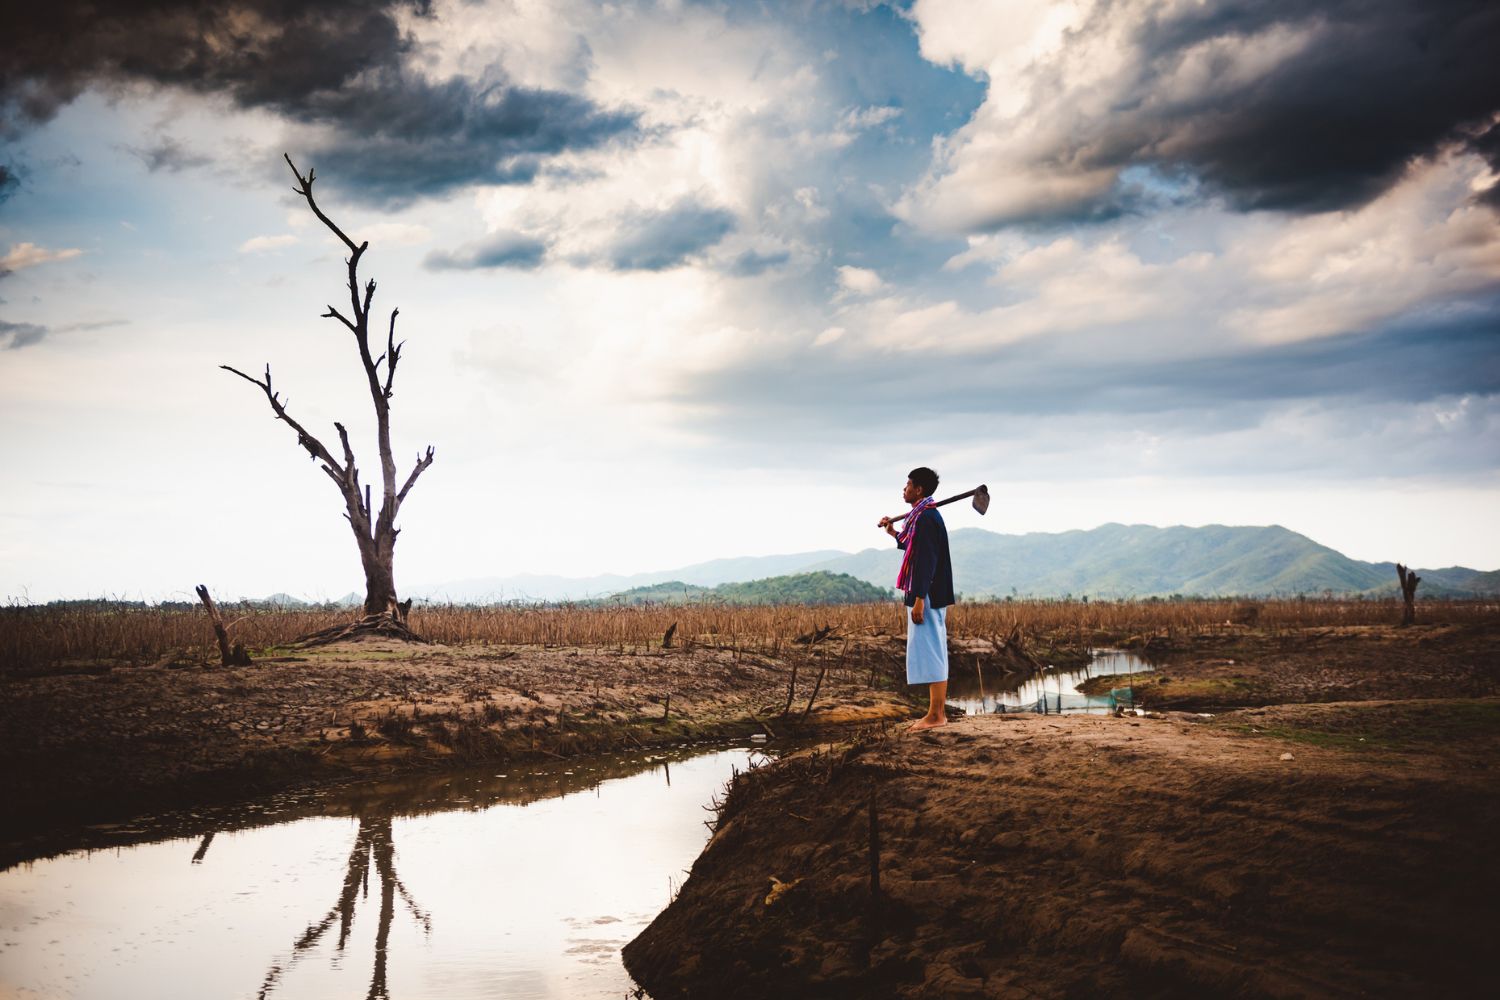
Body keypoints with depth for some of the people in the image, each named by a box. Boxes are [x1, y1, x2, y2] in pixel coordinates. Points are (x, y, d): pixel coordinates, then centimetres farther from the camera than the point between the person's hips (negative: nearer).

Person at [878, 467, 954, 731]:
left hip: (927, 596, -11)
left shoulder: (925, 518, -16)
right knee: (934, 653, 12)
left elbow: (926, 560, -22)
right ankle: (937, 712, 16)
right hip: (933, 596, 11)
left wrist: (919, 599, -24)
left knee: (928, 651, -8)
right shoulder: (927, 515, 16)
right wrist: (895, 533, 31)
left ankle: (935, 715, -7)